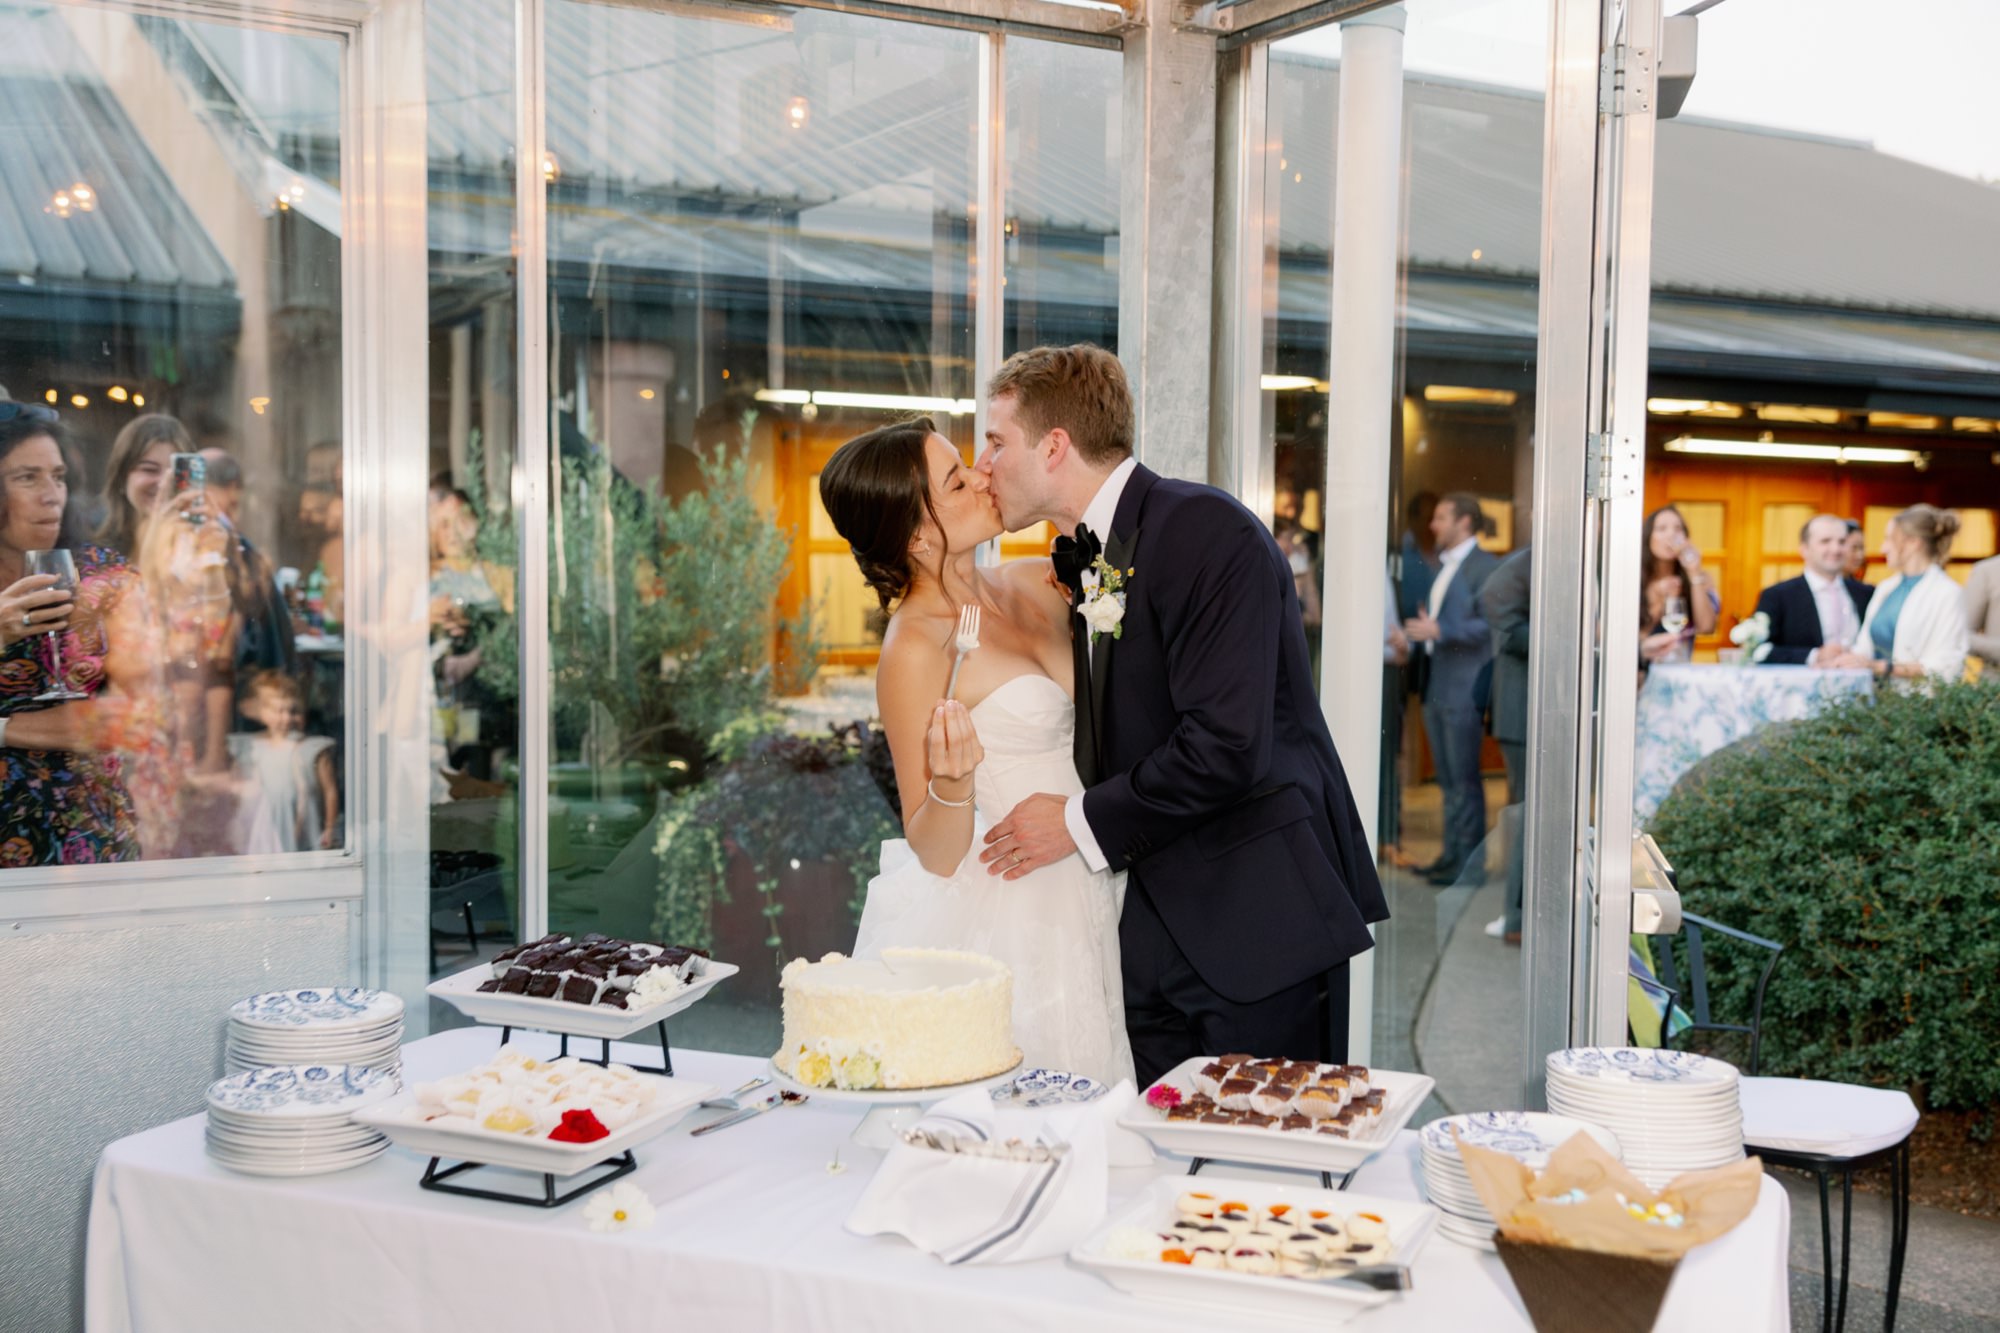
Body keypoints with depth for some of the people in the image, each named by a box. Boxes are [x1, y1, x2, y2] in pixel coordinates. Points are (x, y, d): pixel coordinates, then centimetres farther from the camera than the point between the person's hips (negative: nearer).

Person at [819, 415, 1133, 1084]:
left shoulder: (1037, 585, 3)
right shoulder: (914, 649, -15)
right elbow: (935, 854, -12)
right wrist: (953, 783, -34)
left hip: (1075, 903, 6)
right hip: (992, 922, -6)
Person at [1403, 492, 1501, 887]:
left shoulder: (1485, 566, -11)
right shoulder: (1443, 565, 17)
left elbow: (1489, 626, -18)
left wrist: (1439, 630, -22)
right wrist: (1416, 634, 10)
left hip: (1464, 687, -9)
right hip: (1437, 686, 9)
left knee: (1464, 779, -4)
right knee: (1448, 778, 12)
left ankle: (1469, 862, 1)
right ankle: (1452, 855, 18)